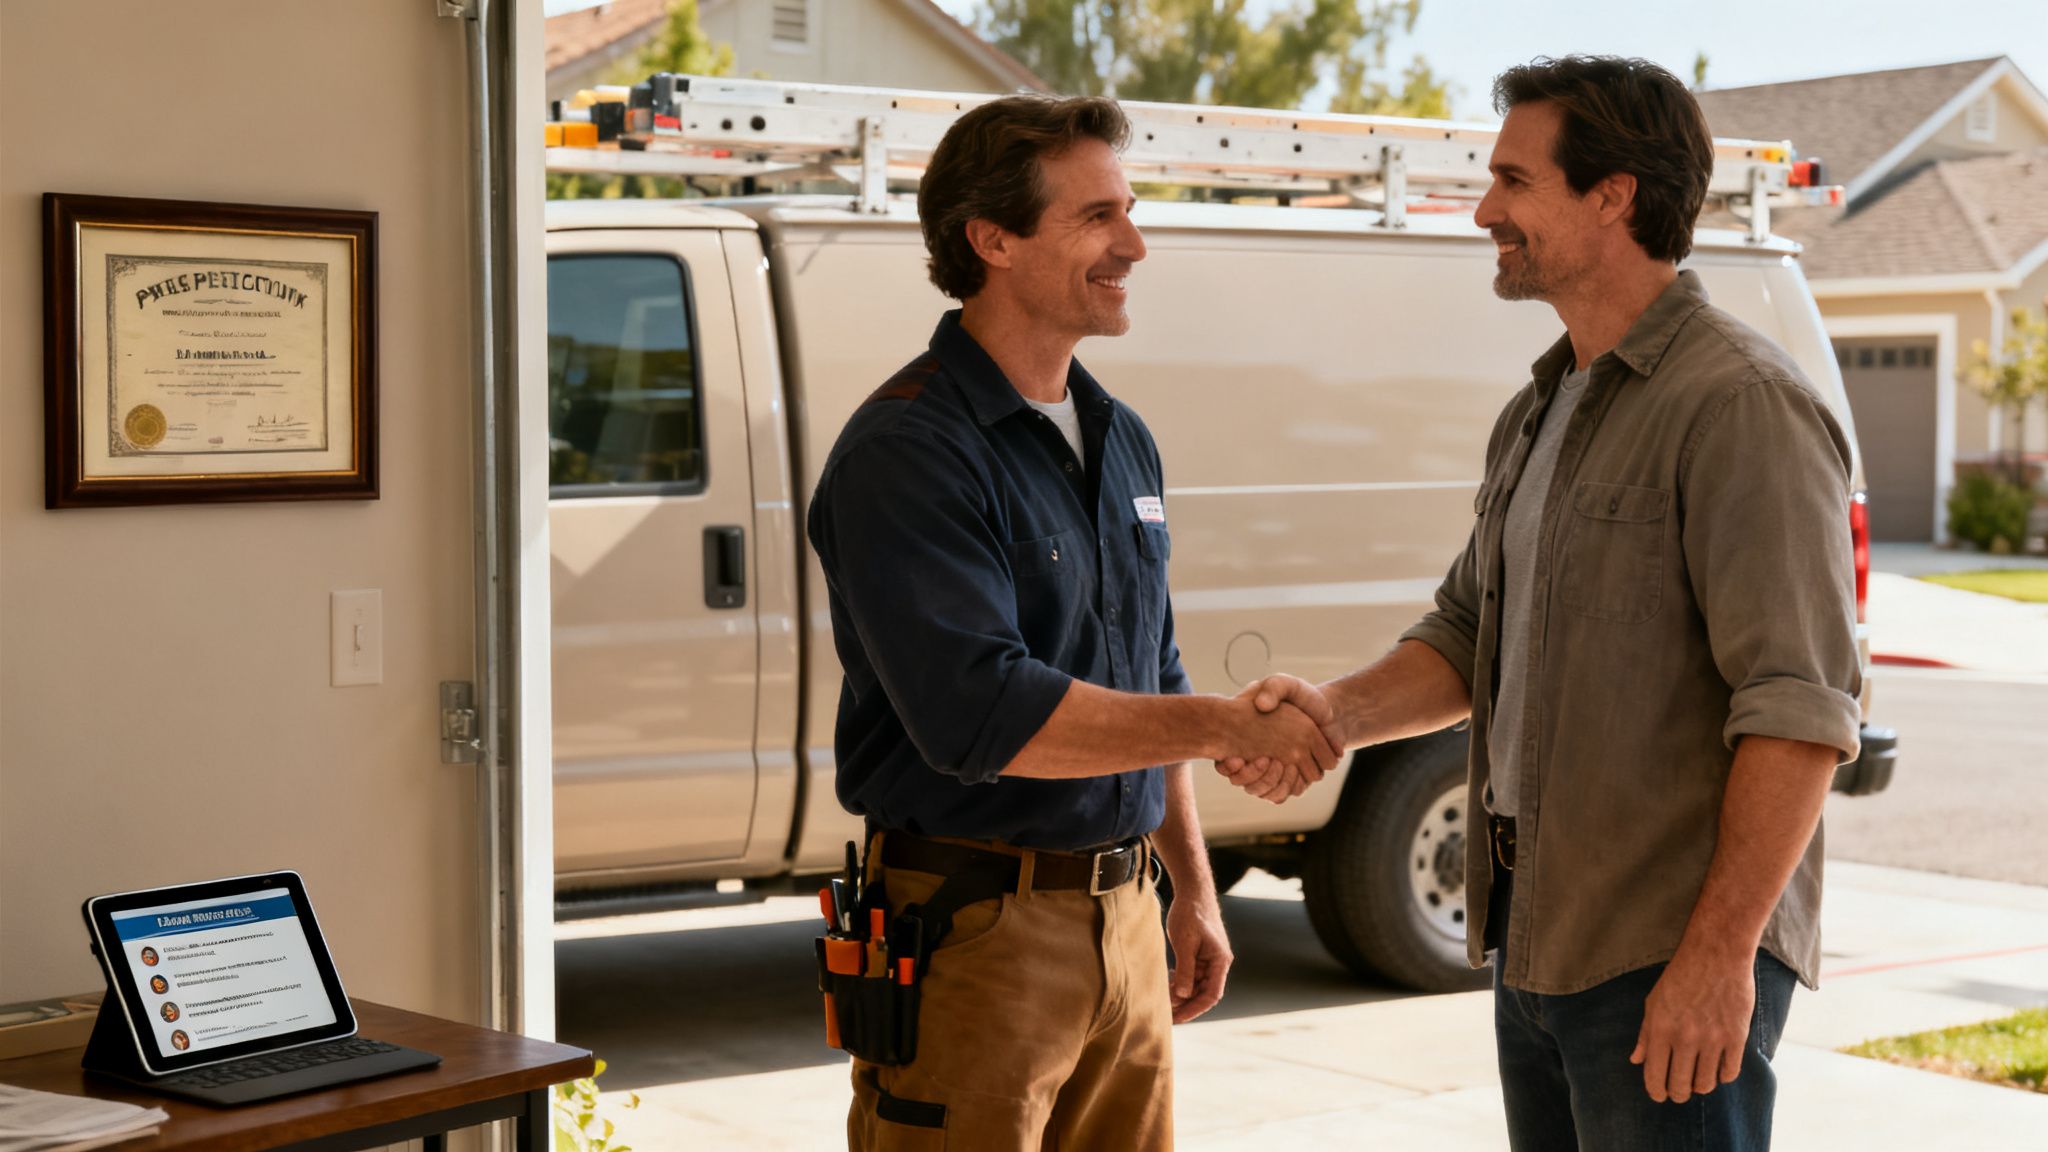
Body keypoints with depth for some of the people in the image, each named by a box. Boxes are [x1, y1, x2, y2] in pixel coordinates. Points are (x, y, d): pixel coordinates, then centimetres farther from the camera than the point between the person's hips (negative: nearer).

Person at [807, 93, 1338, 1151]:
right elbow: (981, 716, -25)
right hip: (972, 933, -8)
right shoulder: (907, 452, -15)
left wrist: (1192, 886, 20)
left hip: (1123, 924, 8)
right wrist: (1224, 727, -21)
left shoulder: (1123, 441, 13)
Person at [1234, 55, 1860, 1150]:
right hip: (1538, 936, 9)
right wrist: (1335, 711, 0)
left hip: (1671, 953, -9)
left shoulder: (1741, 402, -14)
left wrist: (1720, 949, -24)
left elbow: (1801, 709, -20)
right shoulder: (1541, 410, 15)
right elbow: (1468, 632, 19)